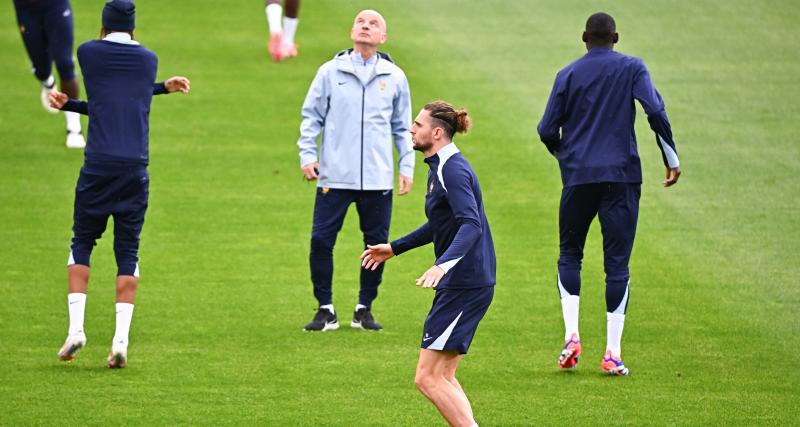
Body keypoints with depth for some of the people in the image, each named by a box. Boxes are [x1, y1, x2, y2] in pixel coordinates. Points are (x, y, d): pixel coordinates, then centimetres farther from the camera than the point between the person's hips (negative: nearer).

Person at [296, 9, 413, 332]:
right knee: (321, 241, -6)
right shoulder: (331, 72, 4)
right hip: (334, 176, -1)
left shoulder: (394, 77, 8)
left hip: (377, 178, 1)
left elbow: (403, 127, 15)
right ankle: (325, 310, 6)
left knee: (377, 244, 3)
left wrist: (407, 166, 9)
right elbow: (311, 115, 7)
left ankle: (365, 309, 17)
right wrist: (307, 154, -4)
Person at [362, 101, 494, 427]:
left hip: (464, 286, -10)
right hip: (461, 285, 10)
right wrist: (394, 249, 38)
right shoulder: (440, 168, 15)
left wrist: (444, 265, -44)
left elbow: (471, 226, -30)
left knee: (428, 378, -10)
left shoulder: (452, 170, -16)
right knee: (442, 377, 12)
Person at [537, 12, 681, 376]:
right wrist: (672, 159, -1)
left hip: (578, 178, 1)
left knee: (569, 254, 16)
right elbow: (655, 111, -10)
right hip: (622, 176, -1)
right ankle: (613, 352, -4)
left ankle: (571, 336, -1)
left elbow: (547, 130, 3)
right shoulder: (632, 69, 2)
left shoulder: (568, 75, 4)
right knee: (617, 263, 2)